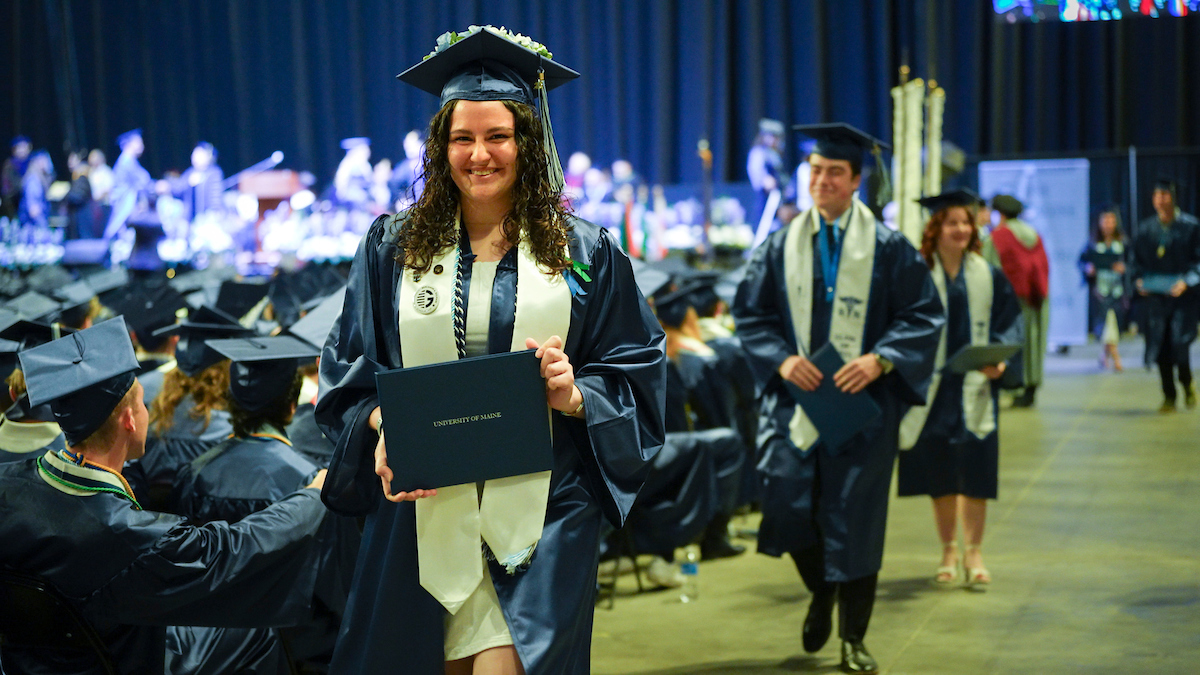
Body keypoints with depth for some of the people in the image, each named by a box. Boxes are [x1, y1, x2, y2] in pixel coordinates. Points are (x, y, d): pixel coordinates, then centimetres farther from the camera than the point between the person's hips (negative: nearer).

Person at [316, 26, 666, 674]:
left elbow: (635, 371, 4)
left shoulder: (583, 253, 3)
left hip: (538, 512, -2)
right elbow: (350, 367, 9)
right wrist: (383, 428, -10)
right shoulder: (393, 246, 6)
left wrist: (575, 396, -16)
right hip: (422, 505, 2)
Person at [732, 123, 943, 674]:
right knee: (787, 499, -7)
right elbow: (750, 313, 7)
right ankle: (821, 590, 26)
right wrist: (782, 359, -11)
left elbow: (924, 314, -2)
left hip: (863, 399, -1)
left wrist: (880, 359, -17)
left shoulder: (888, 248, 0)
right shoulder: (780, 246, 6)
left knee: (856, 516, 1)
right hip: (797, 395, 2)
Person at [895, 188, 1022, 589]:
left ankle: (973, 552, 9)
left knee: (974, 472, -1)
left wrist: (999, 360, -12)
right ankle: (949, 551, 19)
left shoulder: (989, 277, 4)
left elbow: (1008, 326, 5)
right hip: (933, 388, -1)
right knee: (939, 474, 6)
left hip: (974, 388, 1)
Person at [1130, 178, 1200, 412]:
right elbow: (1137, 259, 17)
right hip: (1155, 294, 3)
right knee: (1161, 347, 2)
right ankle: (1169, 396, 14)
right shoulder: (1146, 229, 8)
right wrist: (1139, 279, 0)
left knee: (1179, 340, -13)